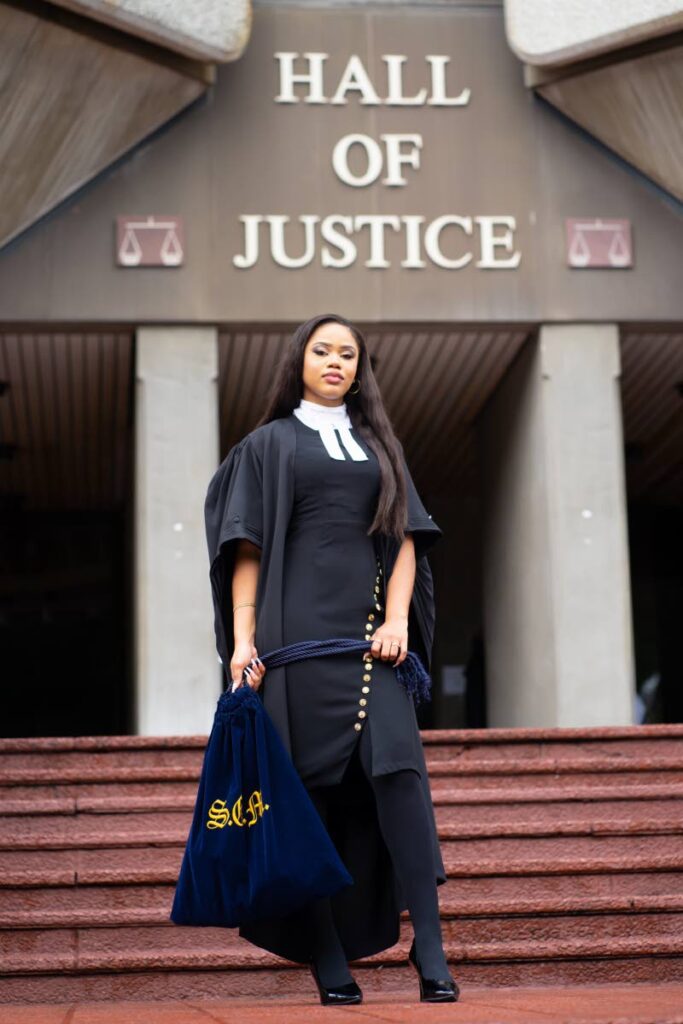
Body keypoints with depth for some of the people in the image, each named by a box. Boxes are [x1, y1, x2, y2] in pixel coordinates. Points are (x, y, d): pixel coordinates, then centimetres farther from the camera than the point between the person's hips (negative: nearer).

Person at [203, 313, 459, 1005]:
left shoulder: (378, 445, 21)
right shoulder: (270, 443, 12)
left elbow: (406, 537, 12)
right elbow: (247, 549, 4)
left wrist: (396, 620, -4)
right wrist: (243, 638, -7)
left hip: (368, 631, 2)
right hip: (298, 629, -2)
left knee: (397, 767, -13)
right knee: (311, 781, -5)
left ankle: (428, 948, -16)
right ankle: (326, 958, -1)